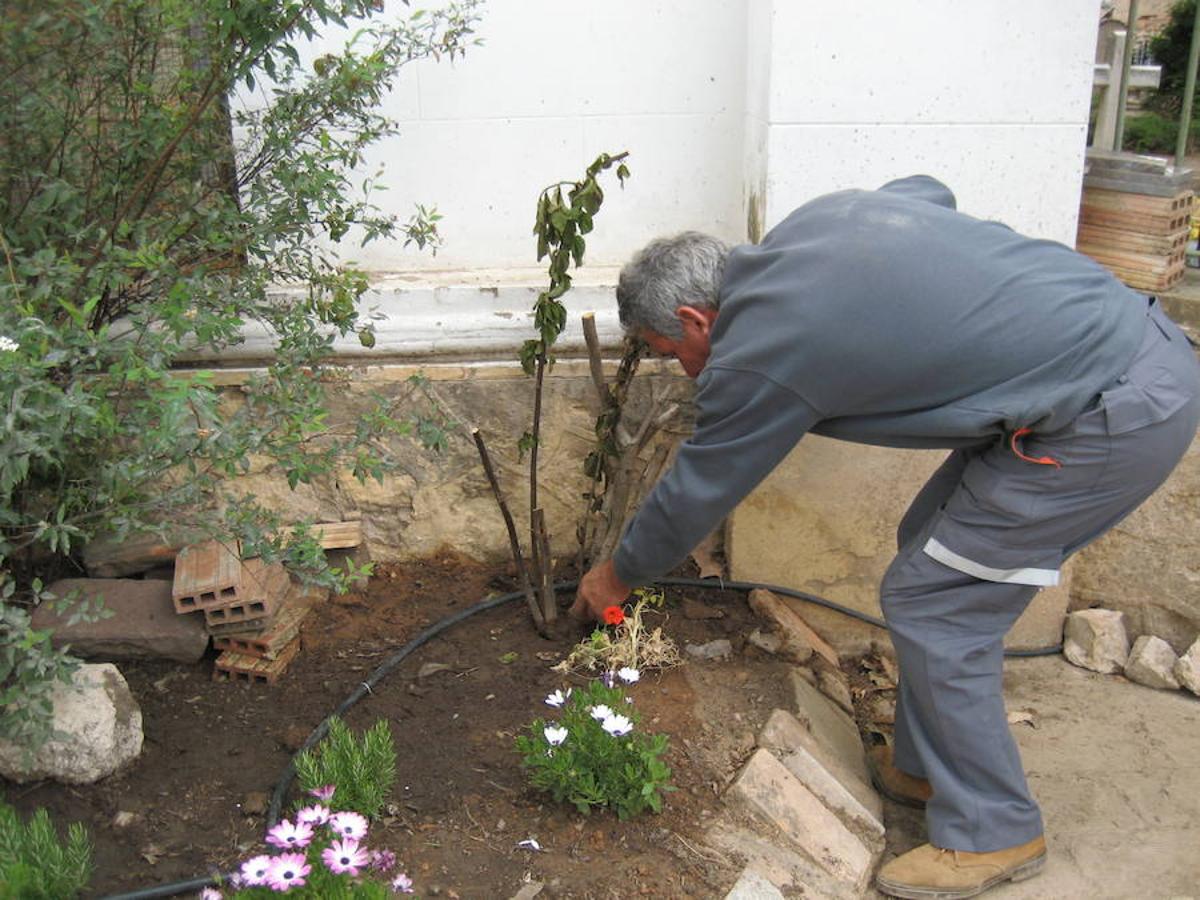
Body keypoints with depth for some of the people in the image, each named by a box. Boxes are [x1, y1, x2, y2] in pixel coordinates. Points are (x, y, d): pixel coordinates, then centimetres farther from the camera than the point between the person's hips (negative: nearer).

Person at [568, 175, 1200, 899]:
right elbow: (931, 190, 30)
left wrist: (617, 577, 19)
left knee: (930, 603, -1)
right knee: (932, 545, 17)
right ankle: (927, 765, 31)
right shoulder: (817, 216, 9)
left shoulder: (754, 357, -13)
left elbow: (694, 493, 1)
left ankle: (991, 833, 16)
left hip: (1114, 417, -10)